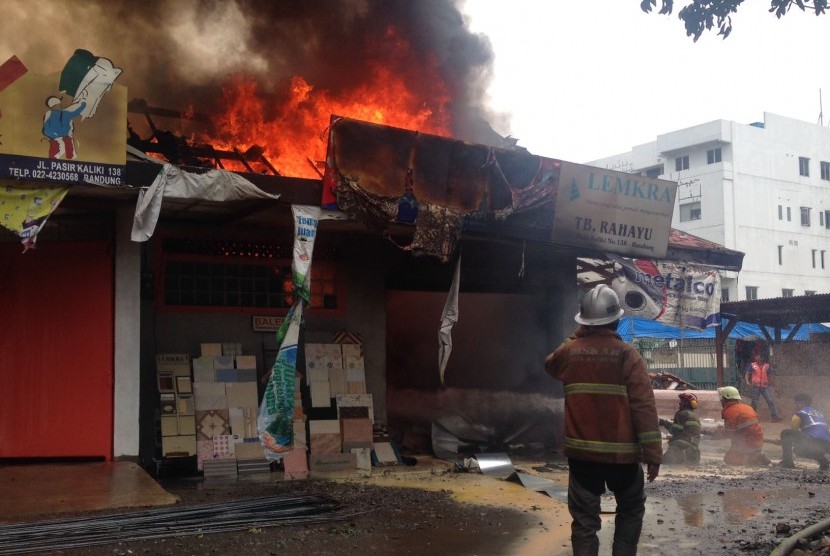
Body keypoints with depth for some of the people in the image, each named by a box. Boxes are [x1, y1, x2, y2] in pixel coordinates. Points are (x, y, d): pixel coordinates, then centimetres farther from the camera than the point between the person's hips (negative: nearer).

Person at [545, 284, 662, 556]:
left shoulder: (569, 351, -1)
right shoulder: (627, 354, -10)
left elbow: (550, 365, 25)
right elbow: (644, 406, -14)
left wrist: (577, 337, 22)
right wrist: (653, 451, -10)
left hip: (581, 451, 2)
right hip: (621, 451, -2)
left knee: (584, 519, 8)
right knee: (631, 510, 20)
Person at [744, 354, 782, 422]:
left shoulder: (766, 365, 5)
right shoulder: (752, 365, -1)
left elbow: (769, 375, 18)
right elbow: (747, 374, 2)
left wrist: (769, 382, 6)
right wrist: (747, 381, -13)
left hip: (765, 386, 1)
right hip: (756, 386, -1)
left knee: (770, 401, -7)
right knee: (754, 403, 5)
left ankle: (775, 416, -8)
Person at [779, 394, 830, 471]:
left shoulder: (801, 413, 10)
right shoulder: (819, 413, 31)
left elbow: (793, 429, 12)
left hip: (813, 442, -7)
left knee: (785, 433, 6)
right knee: (799, 449, 36)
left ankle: (788, 462, 3)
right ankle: (824, 460, 15)